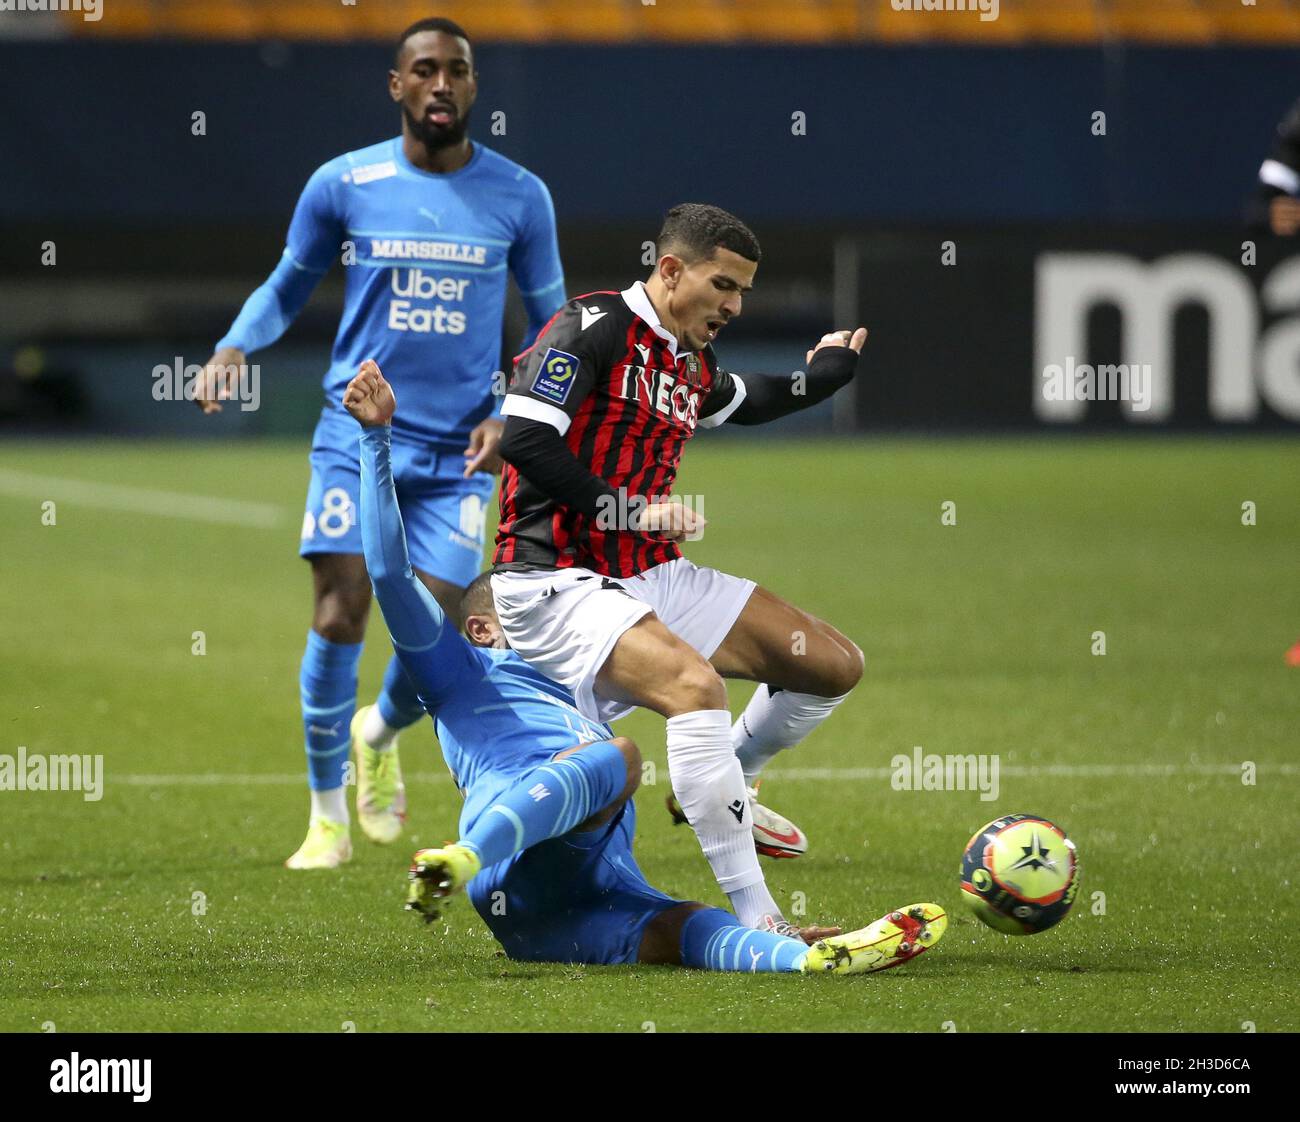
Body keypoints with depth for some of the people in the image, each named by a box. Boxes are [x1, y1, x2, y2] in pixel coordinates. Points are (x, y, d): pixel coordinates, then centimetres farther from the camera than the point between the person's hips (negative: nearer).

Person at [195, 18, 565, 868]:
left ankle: (380, 733, 30)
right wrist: (235, 344, -7)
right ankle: (329, 814, 4)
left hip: (457, 453, 1)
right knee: (340, 617, -13)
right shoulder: (343, 185, 0)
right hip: (357, 434, -1)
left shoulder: (519, 198, 2)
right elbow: (288, 288, 13)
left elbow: (550, 324, 11)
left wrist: (512, 415, -4)